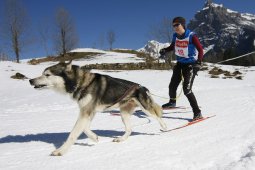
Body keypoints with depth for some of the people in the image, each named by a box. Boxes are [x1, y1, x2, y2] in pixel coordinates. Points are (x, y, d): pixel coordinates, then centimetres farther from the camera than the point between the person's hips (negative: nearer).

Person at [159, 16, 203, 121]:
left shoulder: (191, 36, -17)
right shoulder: (175, 36, 1)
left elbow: (200, 50, -16)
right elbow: (172, 46, 18)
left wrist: (198, 62, -30)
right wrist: (164, 50, -1)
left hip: (191, 64, -6)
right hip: (180, 63, 7)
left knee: (187, 90, -16)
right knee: (172, 86, 12)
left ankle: (197, 113, -6)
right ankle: (172, 102, 43)